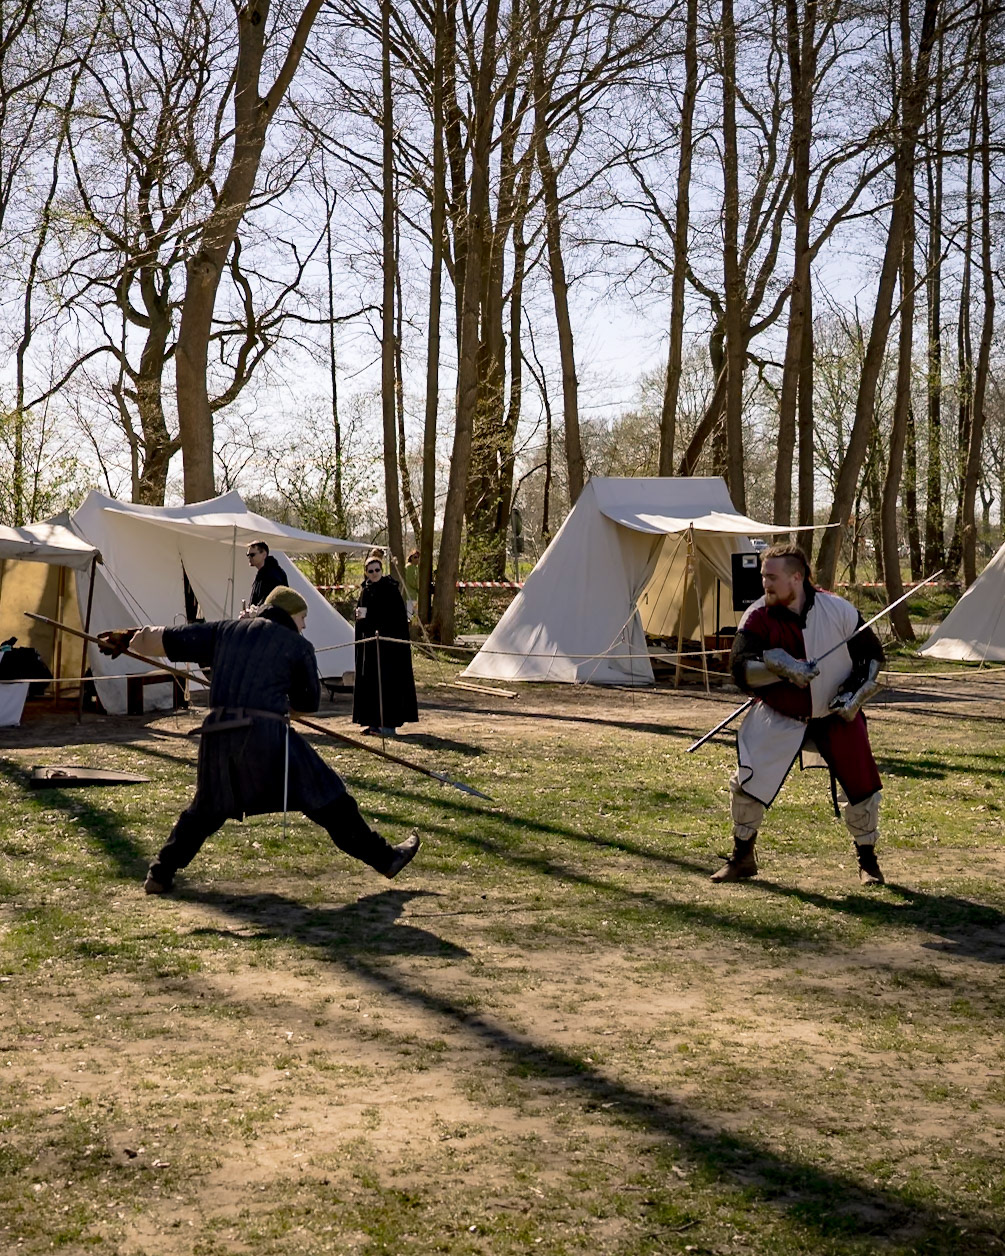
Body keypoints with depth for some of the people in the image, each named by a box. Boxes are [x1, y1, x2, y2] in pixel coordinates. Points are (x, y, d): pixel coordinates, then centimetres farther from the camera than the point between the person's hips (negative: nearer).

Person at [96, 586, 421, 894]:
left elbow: (167, 640, 20)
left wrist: (127, 639, 35)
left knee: (206, 808, 24)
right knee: (327, 798, 4)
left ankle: (160, 874, 24)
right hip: (266, 733, -4)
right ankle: (384, 858, 9)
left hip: (217, 733, 4)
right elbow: (309, 701, 16)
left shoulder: (224, 630, 18)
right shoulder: (298, 645, 9)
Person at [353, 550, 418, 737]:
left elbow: (396, 616, -16)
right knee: (369, 682, 8)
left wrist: (368, 614, -17)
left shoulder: (390, 589, -9)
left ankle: (389, 723, -3)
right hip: (367, 642, 7)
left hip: (388, 643, -7)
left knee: (386, 681, -7)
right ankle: (375, 722, 15)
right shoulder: (365, 591, 12)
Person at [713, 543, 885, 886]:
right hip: (779, 717, 0)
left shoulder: (839, 610, -12)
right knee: (747, 781, -7)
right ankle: (742, 857, 15)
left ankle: (867, 860, 22)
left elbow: (872, 655, 0)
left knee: (860, 785, -3)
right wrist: (777, 663, -38)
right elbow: (740, 669, -22)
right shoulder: (758, 617, -13)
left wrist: (856, 692, -13)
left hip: (836, 716, 0)